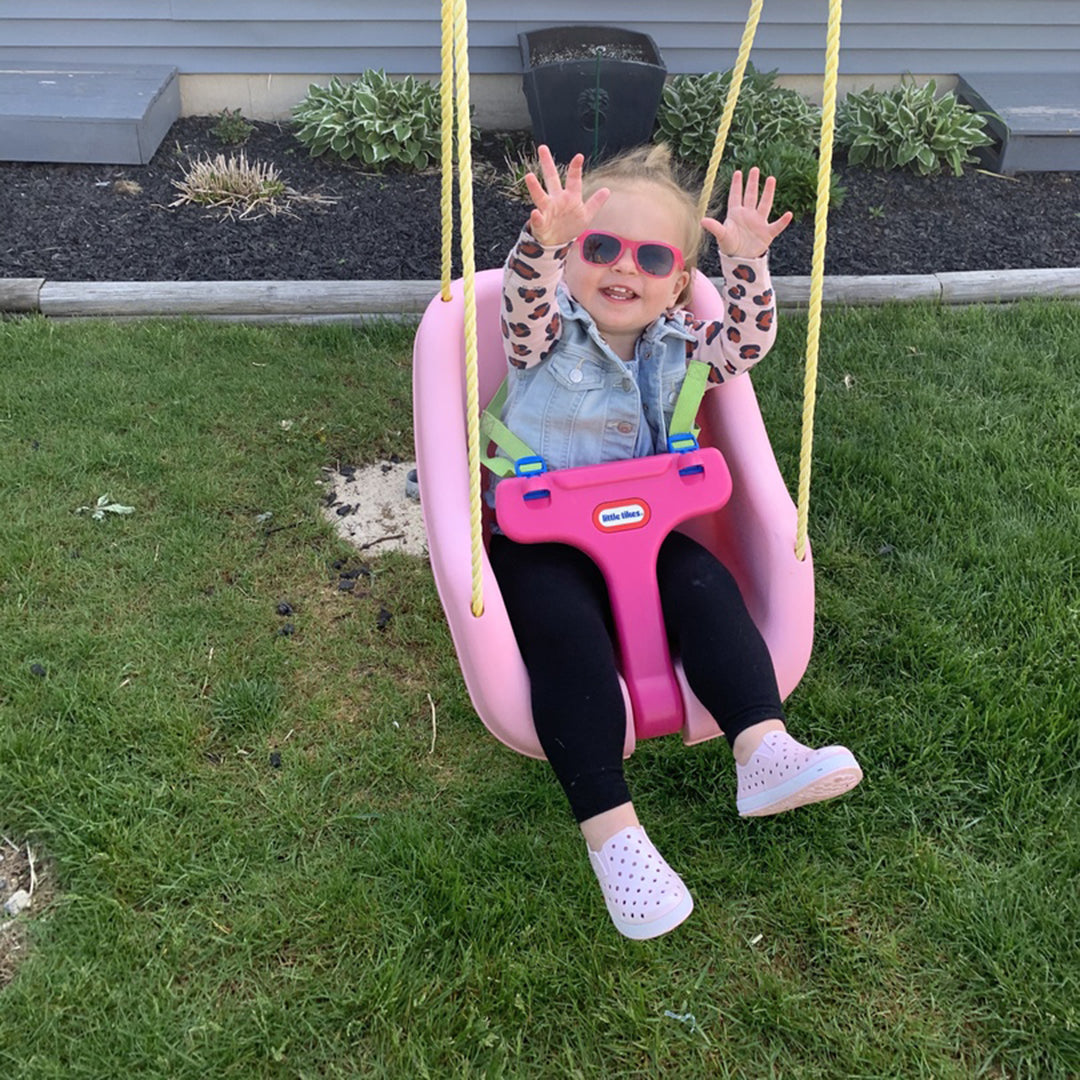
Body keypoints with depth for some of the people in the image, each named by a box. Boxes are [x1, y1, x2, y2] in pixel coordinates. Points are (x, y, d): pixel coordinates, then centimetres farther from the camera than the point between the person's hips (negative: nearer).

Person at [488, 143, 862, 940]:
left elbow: (744, 343, 1)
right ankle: (610, 829, -32)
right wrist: (544, 241, -46)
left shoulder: (673, 345, 9)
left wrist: (746, 264, -14)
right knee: (565, 629, -28)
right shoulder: (550, 334, -5)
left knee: (706, 586, -22)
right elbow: (524, 308, -26)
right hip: (539, 537, -4)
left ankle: (764, 752, -26)